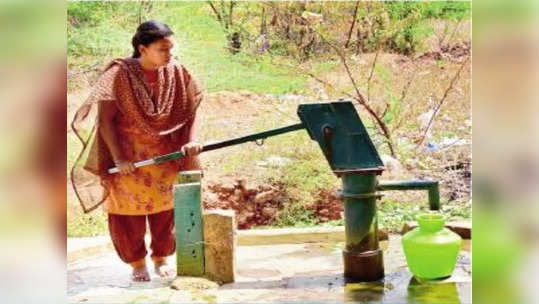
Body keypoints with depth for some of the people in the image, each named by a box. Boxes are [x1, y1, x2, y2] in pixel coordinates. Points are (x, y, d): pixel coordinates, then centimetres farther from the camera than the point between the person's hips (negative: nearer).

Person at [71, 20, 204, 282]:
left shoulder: (177, 73, -7)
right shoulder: (120, 74, -18)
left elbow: (189, 111, 1)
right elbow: (105, 119, -17)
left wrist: (191, 141, -16)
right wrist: (118, 158, -23)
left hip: (166, 155, 3)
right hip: (127, 156, -3)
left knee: (166, 207, 9)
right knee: (129, 209, 5)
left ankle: (161, 258, 27)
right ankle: (137, 263, 22)